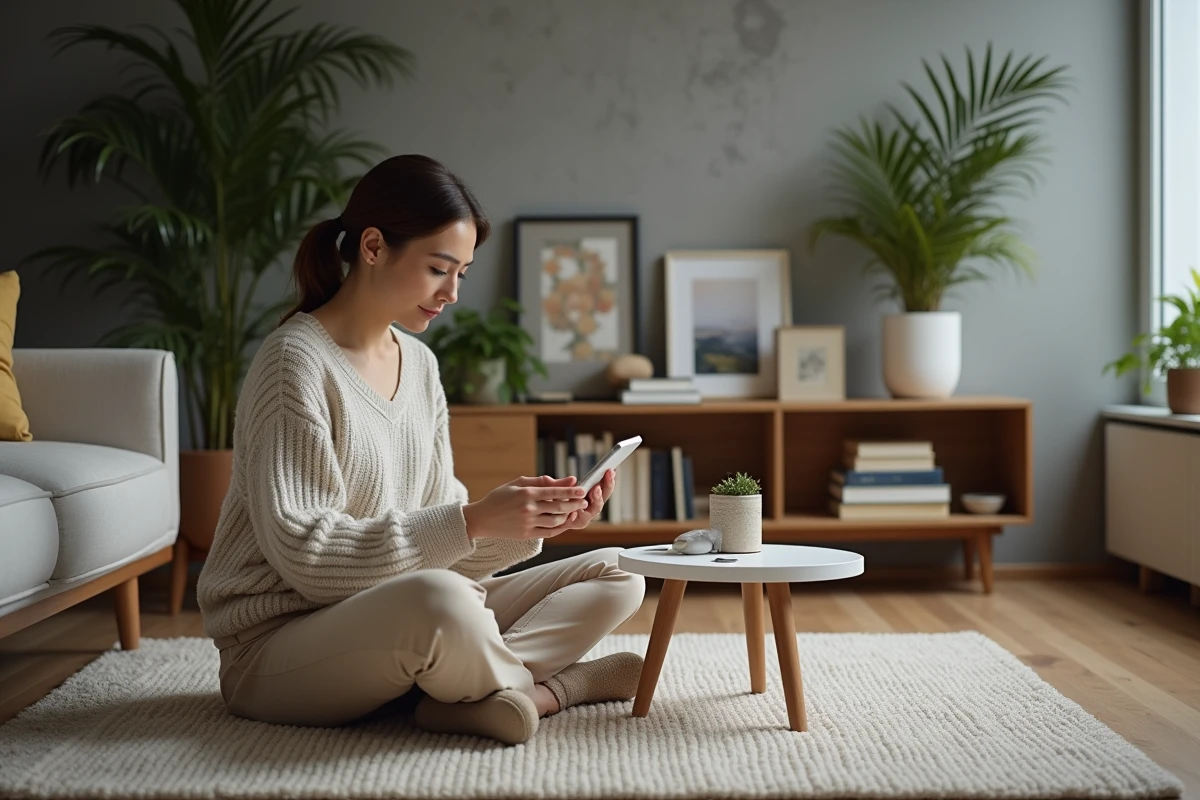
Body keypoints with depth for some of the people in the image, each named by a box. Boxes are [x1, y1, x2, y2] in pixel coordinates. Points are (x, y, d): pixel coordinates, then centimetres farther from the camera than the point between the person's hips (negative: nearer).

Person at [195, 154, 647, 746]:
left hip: (394, 621, 9)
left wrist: (532, 524, -12)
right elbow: (304, 552, -22)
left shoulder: (419, 364, 11)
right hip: (277, 648, -8)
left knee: (615, 575, 2)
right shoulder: (296, 362, -14)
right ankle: (554, 685, -10)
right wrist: (472, 521, -26)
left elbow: (439, 533, 7)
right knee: (438, 598, -41)